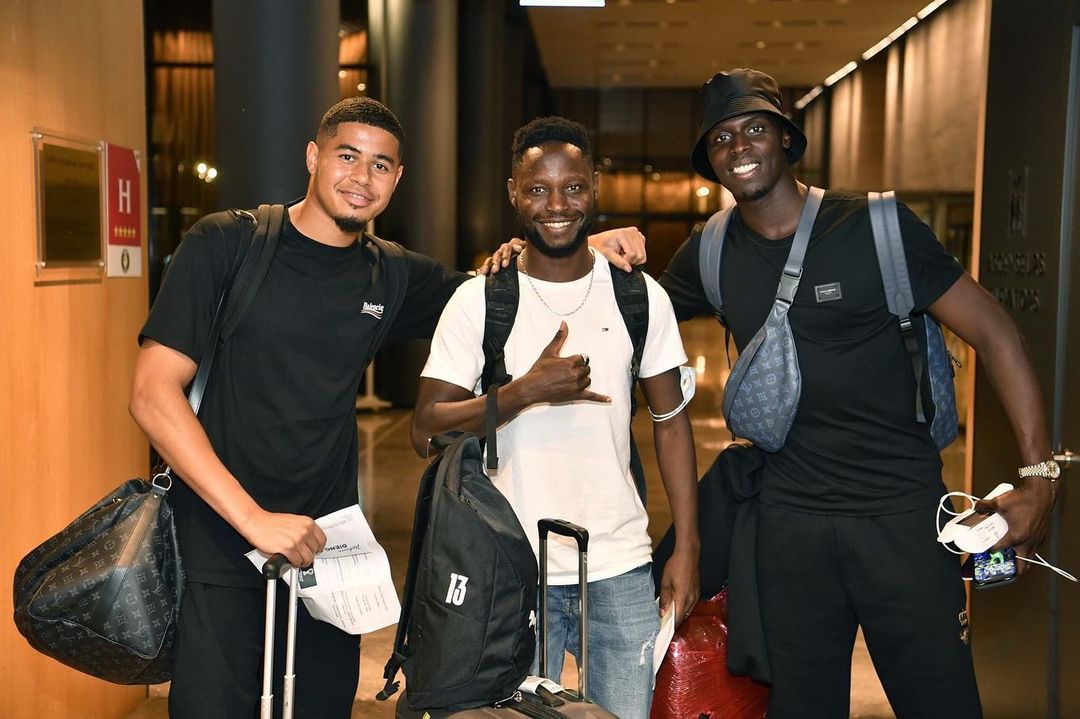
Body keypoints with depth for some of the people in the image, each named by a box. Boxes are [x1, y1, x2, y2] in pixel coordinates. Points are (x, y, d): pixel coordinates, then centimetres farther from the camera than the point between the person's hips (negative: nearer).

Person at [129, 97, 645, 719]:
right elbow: (153, 393, -12)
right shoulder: (227, 244, -7)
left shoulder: (393, 278, 5)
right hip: (219, 548, -4)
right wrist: (251, 517, -20)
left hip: (323, 550, 4)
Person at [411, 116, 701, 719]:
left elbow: (672, 422, 7)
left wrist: (688, 546, 1)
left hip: (622, 571, 2)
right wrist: (527, 390, -20)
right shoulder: (479, 301, -4)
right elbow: (426, 431, -8)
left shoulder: (641, 296, 2)